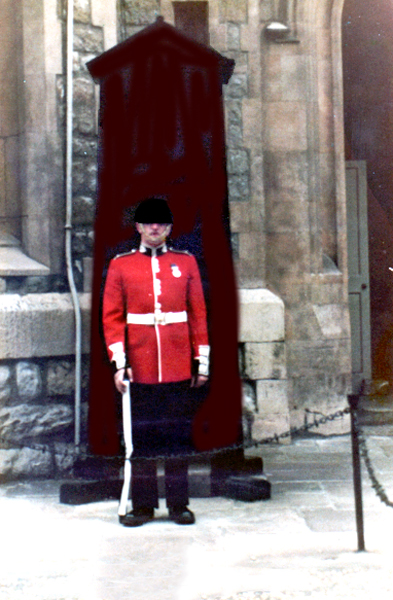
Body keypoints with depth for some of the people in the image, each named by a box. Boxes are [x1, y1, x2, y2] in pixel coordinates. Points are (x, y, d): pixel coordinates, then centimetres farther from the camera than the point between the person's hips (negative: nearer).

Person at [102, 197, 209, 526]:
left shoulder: (186, 262, 7)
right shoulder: (120, 265, 4)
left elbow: (198, 314, 7)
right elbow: (112, 317, 2)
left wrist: (202, 361, 3)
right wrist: (119, 362, -6)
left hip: (178, 366, 1)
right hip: (140, 364, -1)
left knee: (179, 434, 5)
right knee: (141, 436, 5)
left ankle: (179, 503, 15)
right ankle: (143, 504, 15)